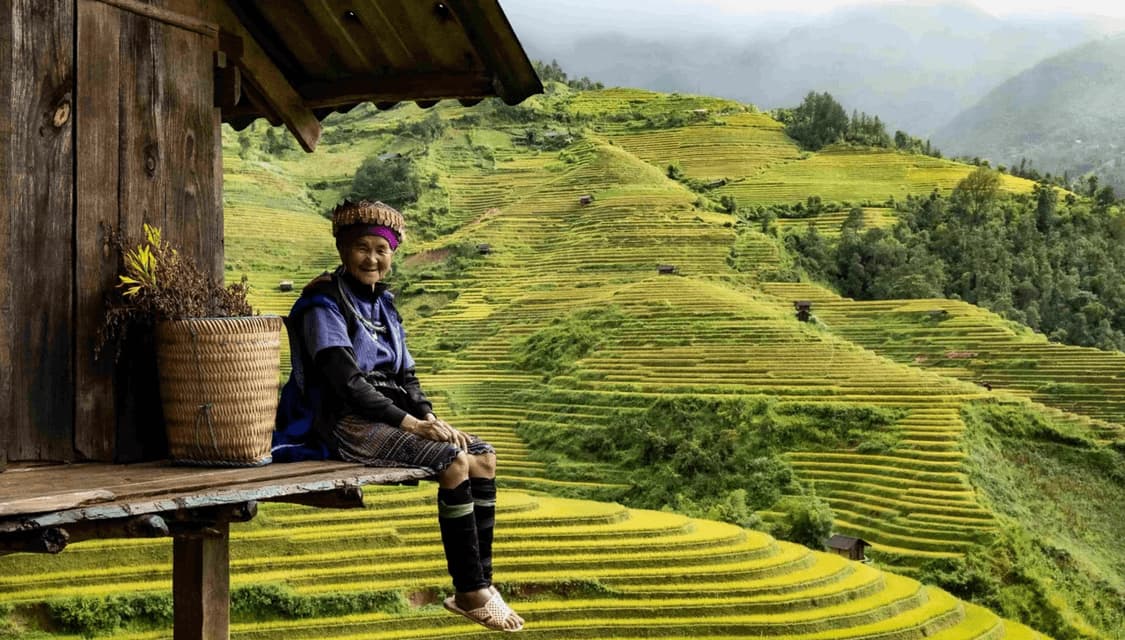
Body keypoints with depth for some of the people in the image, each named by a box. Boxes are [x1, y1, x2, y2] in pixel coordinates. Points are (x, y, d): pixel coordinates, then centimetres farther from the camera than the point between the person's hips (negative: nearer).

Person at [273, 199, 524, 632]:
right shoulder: (324, 306, -9)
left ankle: (481, 583, -7)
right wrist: (410, 423, -22)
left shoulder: (383, 306, 16)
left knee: (483, 456, -7)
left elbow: (405, 376, 13)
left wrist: (429, 417, -6)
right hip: (347, 423, -8)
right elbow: (347, 382, -18)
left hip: (388, 416, 8)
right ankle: (469, 592, -17)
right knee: (454, 462, -24)